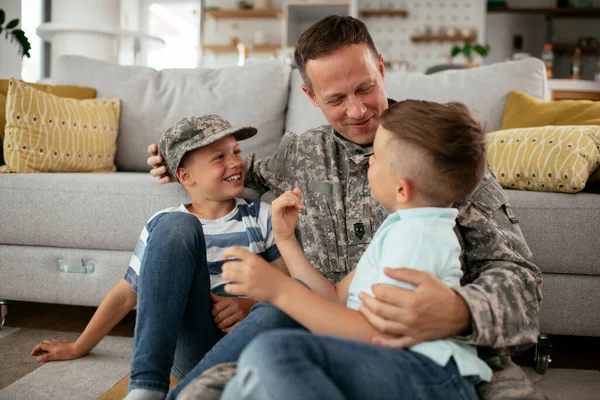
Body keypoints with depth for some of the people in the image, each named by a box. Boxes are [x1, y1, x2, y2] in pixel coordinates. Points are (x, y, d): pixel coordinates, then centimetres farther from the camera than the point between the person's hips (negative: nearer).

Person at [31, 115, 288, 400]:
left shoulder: (262, 216, 7)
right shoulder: (166, 225, 5)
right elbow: (126, 294, 11)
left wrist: (252, 304, -17)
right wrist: (77, 348, 14)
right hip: (193, 351, 1)